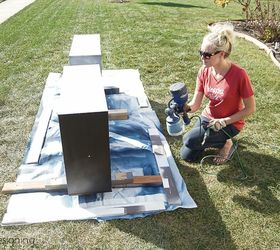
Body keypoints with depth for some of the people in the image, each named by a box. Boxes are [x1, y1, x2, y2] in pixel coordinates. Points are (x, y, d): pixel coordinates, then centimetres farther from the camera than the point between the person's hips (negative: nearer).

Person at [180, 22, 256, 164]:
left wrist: (224, 121, -23)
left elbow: (250, 108, -17)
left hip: (230, 124, -5)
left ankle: (226, 143, 2)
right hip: (208, 117, 5)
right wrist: (186, 107, -34)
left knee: (189, 140, -23)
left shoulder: (239, 74, -27)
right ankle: (215, 139, 24)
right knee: (187, 156, 4)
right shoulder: (204, 71, -12)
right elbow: (195, 104, -11)